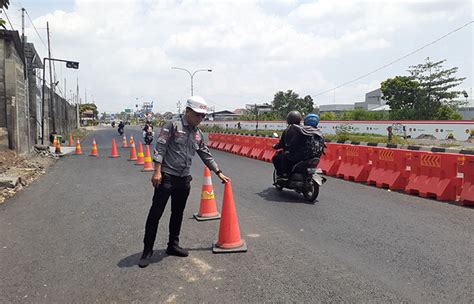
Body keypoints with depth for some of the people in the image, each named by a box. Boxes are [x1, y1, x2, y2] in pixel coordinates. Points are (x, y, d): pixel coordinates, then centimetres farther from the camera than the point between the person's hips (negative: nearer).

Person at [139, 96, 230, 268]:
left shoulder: (198, 134, 12)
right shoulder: (172, 126, -7)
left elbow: (206, 155, 19)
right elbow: (160, 148, -12)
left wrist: (219, 173, 19)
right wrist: (157, 171, -19)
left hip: (184, 179, 7)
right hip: (166, 177, -6)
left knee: (178, 214, 14)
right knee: (156, 213, -2)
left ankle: (173, 245, 28)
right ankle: (147, 250, 9)